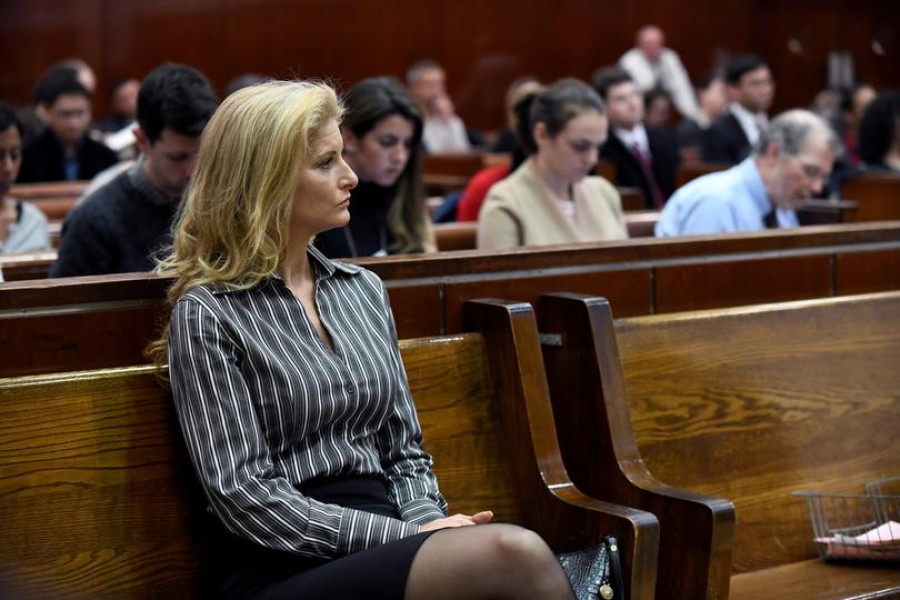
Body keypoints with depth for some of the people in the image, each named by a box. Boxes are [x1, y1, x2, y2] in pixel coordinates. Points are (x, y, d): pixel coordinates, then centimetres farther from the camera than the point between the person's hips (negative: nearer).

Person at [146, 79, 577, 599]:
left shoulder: (364, 289, 17)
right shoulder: (207, 315, -3)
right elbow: (243, 497, -10)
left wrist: (428, 521, -5)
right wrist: (407, 535, -15)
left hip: (389, 549, 6)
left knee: (519, 553, -32)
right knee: (514, 556, -34)